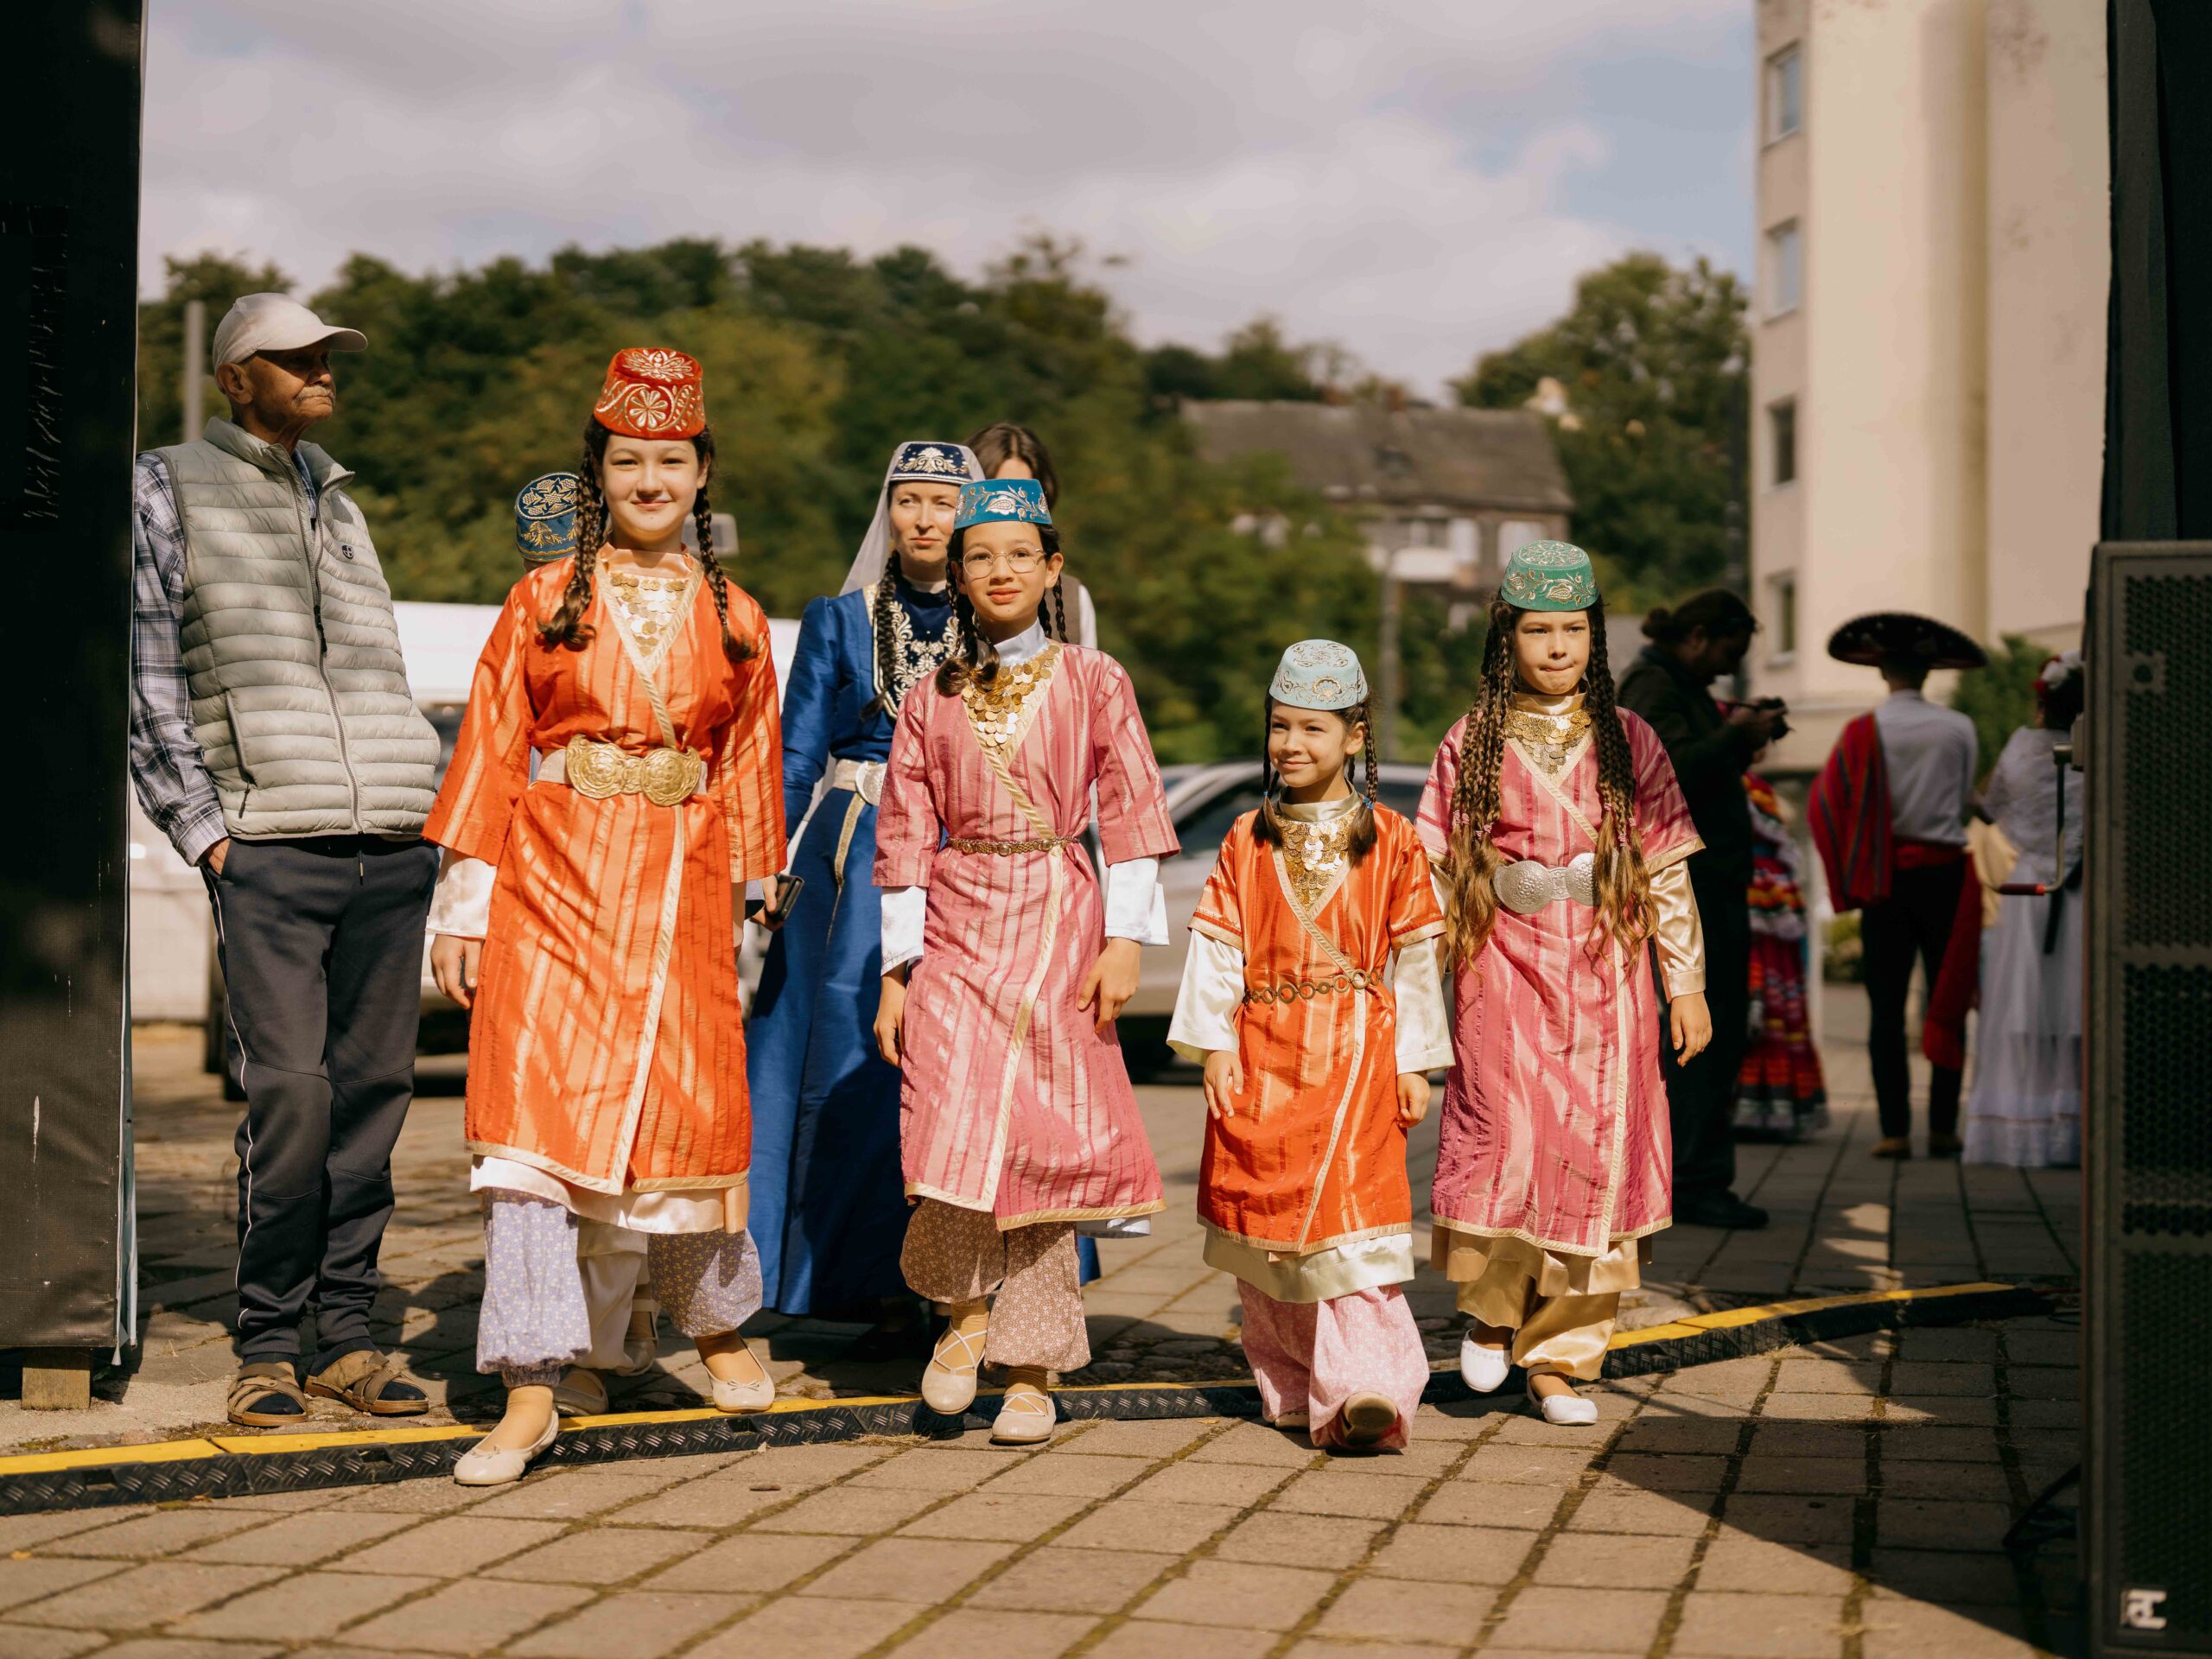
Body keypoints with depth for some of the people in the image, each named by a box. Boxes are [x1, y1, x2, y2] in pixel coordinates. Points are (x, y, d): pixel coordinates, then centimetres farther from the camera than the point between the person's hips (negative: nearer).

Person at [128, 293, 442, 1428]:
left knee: (373, 1088, 1)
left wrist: (429, 802, 13)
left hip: (392, 845, 5)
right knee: (290, 1091, -11)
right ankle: (265, 1346, 0)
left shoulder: (339, 502, 23)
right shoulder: (170, 490, 8)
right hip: (268, 846, -5)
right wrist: (200, 826, -6)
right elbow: (144, 680, 3)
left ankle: (347, 1333, 8)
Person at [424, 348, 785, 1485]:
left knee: (688, 1113, 3)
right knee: (532, 1111, -10)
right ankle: (531, 1393, -6)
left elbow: (750, 774, 14)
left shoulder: (735, 620, 11)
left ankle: (719, 1319, 32)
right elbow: (490, 751, 4)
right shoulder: (545, 601, 6)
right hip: (554, 878, -1)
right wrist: (464, 904, -1)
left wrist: (742, 904, 11)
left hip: (681, 887, 1)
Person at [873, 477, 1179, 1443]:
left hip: (1058, 925, -1)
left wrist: (1123, 941, -6)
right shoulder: (932, 699, 10)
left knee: (1046, 1144, -2)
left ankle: (1032, 1368, 9)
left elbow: (1131, 811, 2)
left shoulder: (1092, 683, 5)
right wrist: (896, 970, 4)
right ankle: (966, 1309, 10)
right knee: (950, 1129, -15)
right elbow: (905, 835, 9)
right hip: (956, 926, 1)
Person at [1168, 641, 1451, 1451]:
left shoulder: (1390, 841, 2)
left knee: (1350, 1218, -13)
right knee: (1265, 1219, 7)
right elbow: (1217, 946, 5)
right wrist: (1214, 1047, -4)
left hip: (1356, 1054, -3)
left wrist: (1415, 1064, 1)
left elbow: (1415, 957, 4)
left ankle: (1364, 1387, -18)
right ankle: (1291, 1384, 20)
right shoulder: (1247, 841, 9)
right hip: (1262, 1053, 3)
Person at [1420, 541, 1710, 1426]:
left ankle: (1560, 1355, 11)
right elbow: (1437, 869, 7)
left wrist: (1686, 982, 5)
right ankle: (1491, 1309, 13)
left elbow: (1668, 869, 7)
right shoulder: (1473, 742, 6)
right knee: (1506, 1141, -14)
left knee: (1596, 1154, -1)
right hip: (1504, 965, -1)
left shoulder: (1627, 740, 7)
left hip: (1605, 971, 1)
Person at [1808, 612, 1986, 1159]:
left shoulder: (1864, 731, -5)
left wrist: (1846, 878, 5)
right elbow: (1965, 802, 10)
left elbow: (1828, 805, -4)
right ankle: (1943, 1128, 5)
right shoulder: (1959, 729, -1)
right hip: (1945, 871, 1)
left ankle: (1895, 1129, -3)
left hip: (1887, 876, -1)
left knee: (1887, 1007, 1)